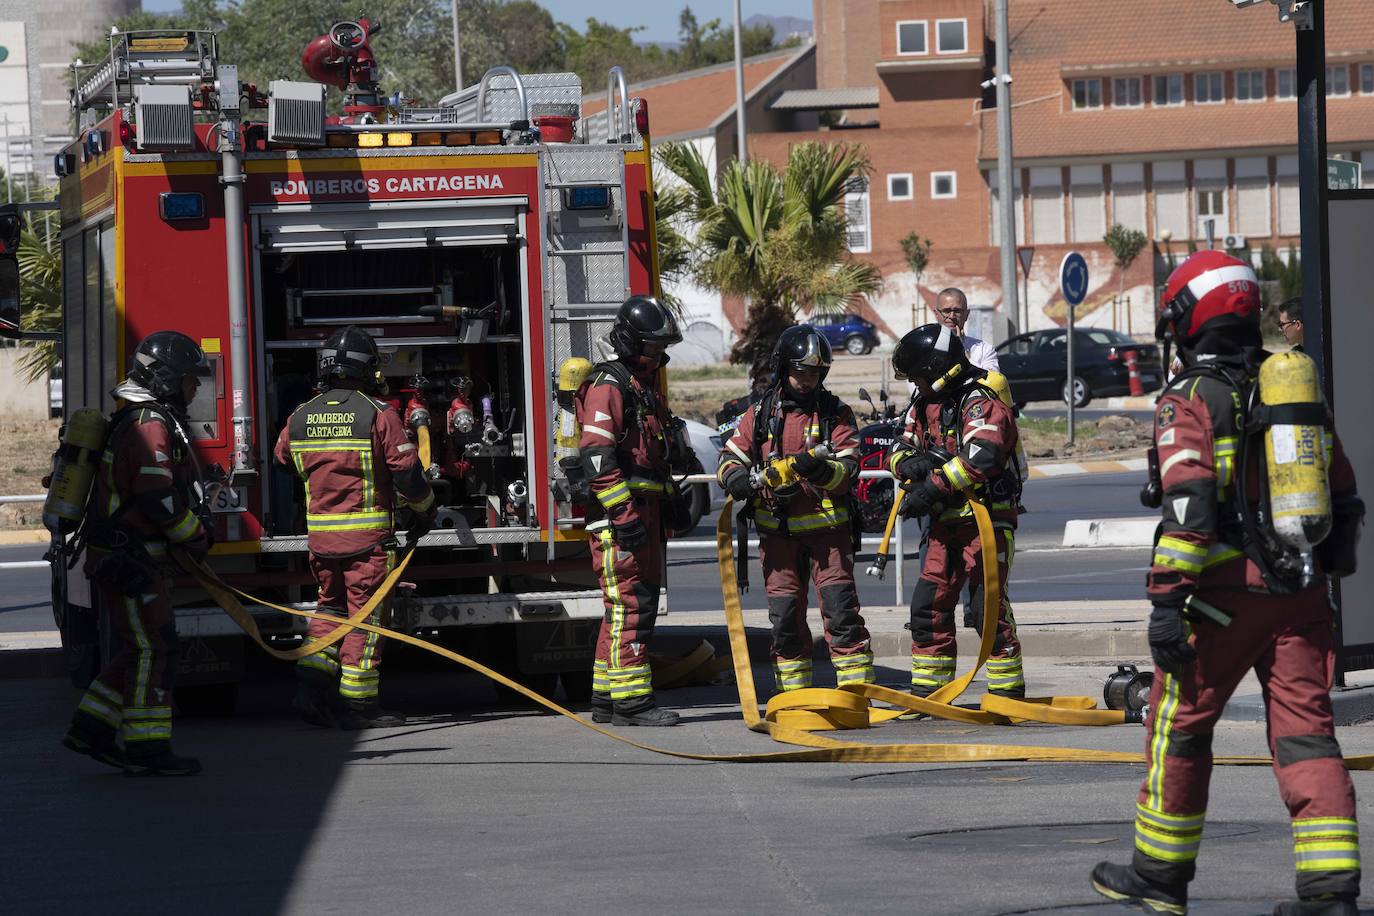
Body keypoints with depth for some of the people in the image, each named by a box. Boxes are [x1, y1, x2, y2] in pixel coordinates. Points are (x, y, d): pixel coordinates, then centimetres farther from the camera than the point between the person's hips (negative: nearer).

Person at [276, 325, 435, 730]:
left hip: (320, 534, 5)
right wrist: (424, 510, 7)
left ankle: (311, 683, 6)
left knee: (331, 607, 20)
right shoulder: (379, 415, -10)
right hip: (368, 536, -5)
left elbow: (283, 456, 25)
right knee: (366, 615, 1)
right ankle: (356, 703, 1)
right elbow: (407, 472, -11)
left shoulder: (301, 418, 5)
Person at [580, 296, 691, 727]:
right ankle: (630, 700, -12)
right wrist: (623, 513, -25)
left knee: (639, 602, 12)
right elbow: (597, 457, -20)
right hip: (617, 513, -10)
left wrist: (671, 498, 24)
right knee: (630, 603, -12)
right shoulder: (607, 387, -12)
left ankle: (607, 698, 17)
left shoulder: (646, 386, 20)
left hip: (644, 510, 10)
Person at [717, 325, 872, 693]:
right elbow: (730, 456, 10)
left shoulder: (836, 414, 1)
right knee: (785, 617, 6)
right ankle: (794, 694, 15)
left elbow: (848, 468, -8)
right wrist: (736, 478, -14)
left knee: (840, 607, -10)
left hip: (827, 527, -2)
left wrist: (821, 470, -29)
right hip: (777, 531, 2)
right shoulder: (760, 415, 8)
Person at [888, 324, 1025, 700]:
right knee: (929, 606, 8)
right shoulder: (926, 405, 14)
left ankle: (1008, 692, -4)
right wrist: (909, 463, -10)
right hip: (946, 523, 9)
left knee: (987, 607, -10)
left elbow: (979, 459, -29)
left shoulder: (979, 403, -15)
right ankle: (927, 693, 16)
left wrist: (931, 489, -24)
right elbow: (901, 449, 15)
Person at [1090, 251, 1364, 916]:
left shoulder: (1189, 401, -8)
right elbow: (1342, 493, 16)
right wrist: (1328, 567, 25)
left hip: (1226, 592, -5)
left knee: (1179, 725, 9)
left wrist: (1166, 599, -18)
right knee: (1305, 729, 5)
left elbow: (1188, 509, -19)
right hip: (1301, 593, 5)